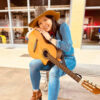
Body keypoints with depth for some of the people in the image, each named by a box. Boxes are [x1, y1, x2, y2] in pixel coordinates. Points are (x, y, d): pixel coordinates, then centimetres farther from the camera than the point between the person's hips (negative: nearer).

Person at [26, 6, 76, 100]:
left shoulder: (63, 26, -18)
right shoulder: (42, 33, -3)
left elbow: (67, 47, -29)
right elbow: (28, 37, 11)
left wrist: (49, 38, -26)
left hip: (67, 59, -5)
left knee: (54, 73, -34)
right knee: (33, 64, -12)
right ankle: (36, 92, 7)